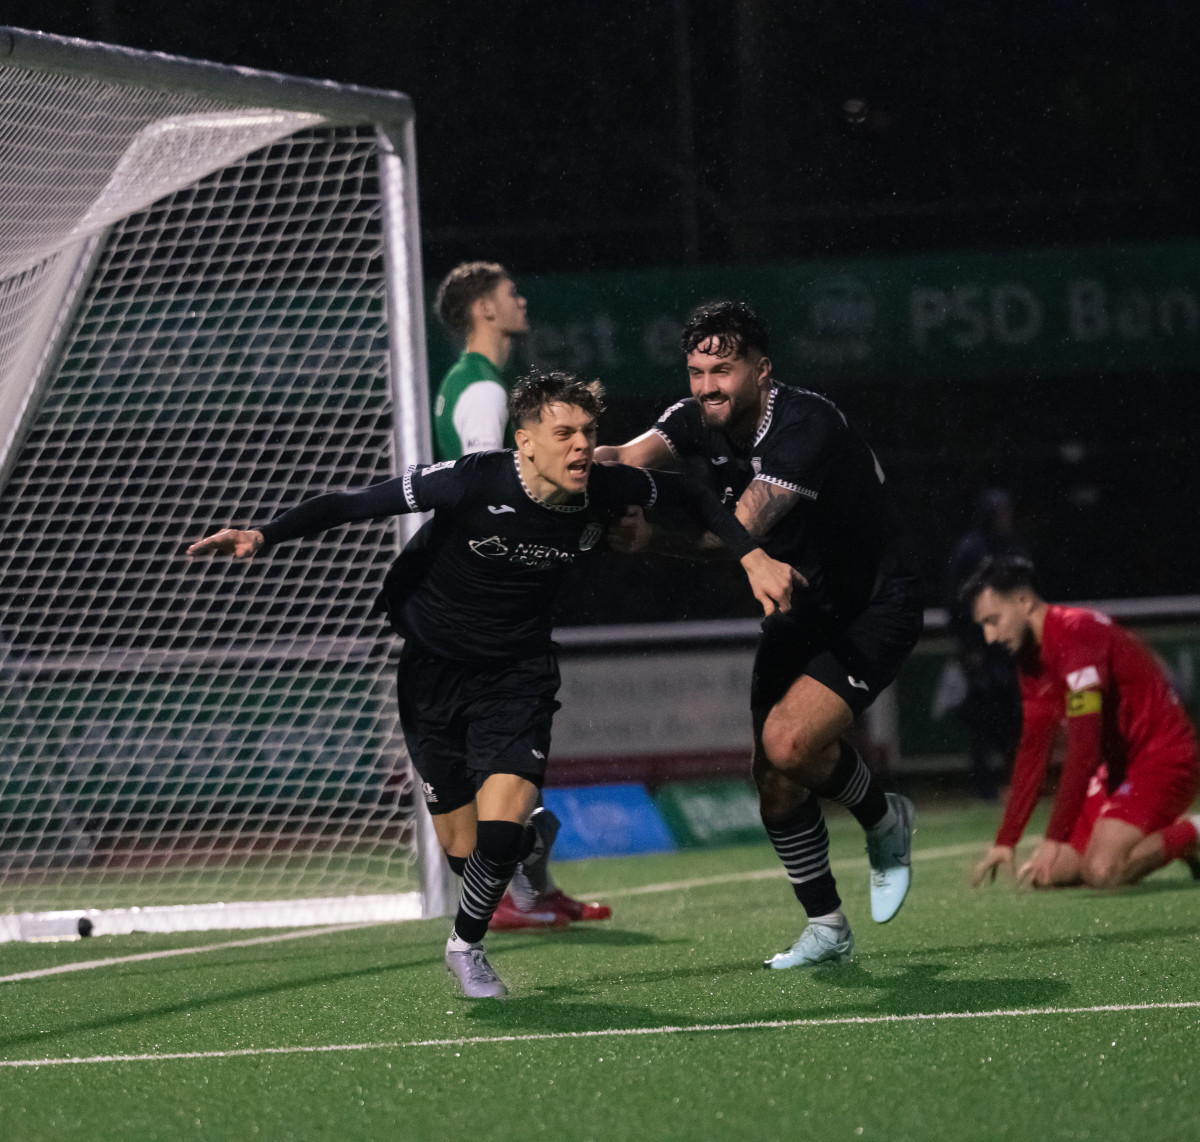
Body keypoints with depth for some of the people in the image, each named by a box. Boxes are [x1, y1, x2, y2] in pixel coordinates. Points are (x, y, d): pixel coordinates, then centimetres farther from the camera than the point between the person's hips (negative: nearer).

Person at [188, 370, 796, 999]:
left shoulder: (604, 489, -16)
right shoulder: (473, 482, -27)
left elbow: (689, 494, 5)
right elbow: (353, 503, -21)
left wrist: (752, 555, -2)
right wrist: (262, 536, -31)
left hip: (517, 674, 1)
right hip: (433, 672, -1)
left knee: (499, 830, -19)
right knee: (464, 849, 2)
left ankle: (466, 945, 10)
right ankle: (529, 838, 41)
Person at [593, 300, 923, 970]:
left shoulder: (807, 426, -28)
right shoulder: (702, 420, -6)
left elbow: (740, 534, -37)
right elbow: (630, 457, -26)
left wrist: (651, 536, -45)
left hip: (874, 608, -8)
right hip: (802, 613, 8)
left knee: (789, 743, -24)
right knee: (768, 771, 1)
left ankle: (885, 818, 7)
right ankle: (826, 928, 17)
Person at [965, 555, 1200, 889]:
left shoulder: (1076, 635, -23)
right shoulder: (1033, 657, 8)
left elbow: (1083, 750, -27)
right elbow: (1032, 752, 12)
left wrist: (1054, 841, -27)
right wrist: (1005, 842, 8)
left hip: (1163, 758, -10)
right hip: (1118, 767, 10)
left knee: (1101, 872, -27)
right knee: (1050, 873, 0)